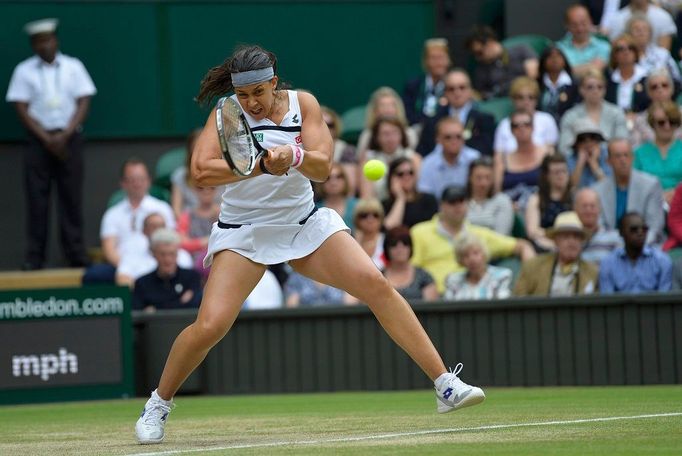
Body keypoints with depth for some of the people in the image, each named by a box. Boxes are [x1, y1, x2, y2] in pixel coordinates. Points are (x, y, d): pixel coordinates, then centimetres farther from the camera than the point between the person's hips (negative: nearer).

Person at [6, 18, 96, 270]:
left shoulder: (73, 67, 6)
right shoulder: (24, 71, 3)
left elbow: (83, 103, 1)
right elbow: (21, 109, -1)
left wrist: (64, 136, -10)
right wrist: (47, 139, -10)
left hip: (69, 139, 1)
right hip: (38, 140, -1)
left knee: (71, 198, -1)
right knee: (37, 199, -4)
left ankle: (76, 255, 1)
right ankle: (34, 257, -4)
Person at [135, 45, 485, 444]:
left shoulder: (303, 104, -4)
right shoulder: (226, 115, -8)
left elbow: (322, 167, -13)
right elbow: (201, 171, -23)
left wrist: (294, 156, -35)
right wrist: (261, 165, -33)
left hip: (305, 223, 2)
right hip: (244, 231, -2)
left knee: (376, 285, -14)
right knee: (210, 325, -18)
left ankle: (445, 385, -11)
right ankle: (159, 404, 8)